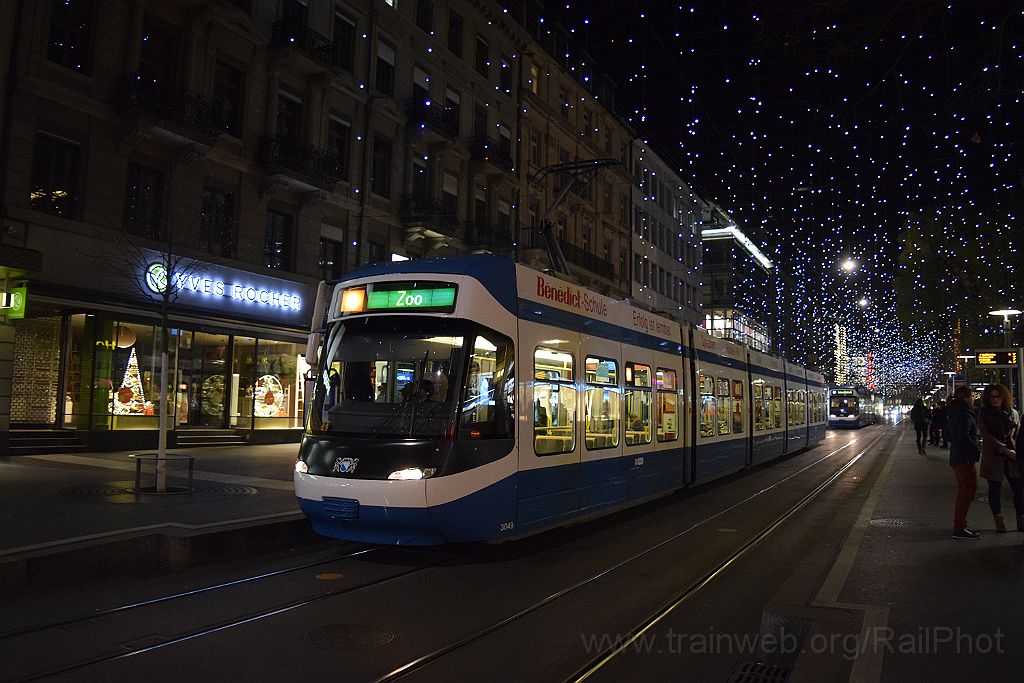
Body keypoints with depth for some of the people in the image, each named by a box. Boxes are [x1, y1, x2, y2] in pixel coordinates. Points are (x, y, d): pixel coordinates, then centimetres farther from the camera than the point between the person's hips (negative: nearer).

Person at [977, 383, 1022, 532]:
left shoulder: (1012, 413, 12)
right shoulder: (984, 415, 0)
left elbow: (1017, 434, 17)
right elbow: (987, 436, -7)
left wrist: (1016, 450, 0)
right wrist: (1005, 450, -15)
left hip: (1012, 456, 3)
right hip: (993, 457, -3)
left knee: (1019, 488, -2)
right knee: (995, 489, 3)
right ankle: (999, 521, 10)